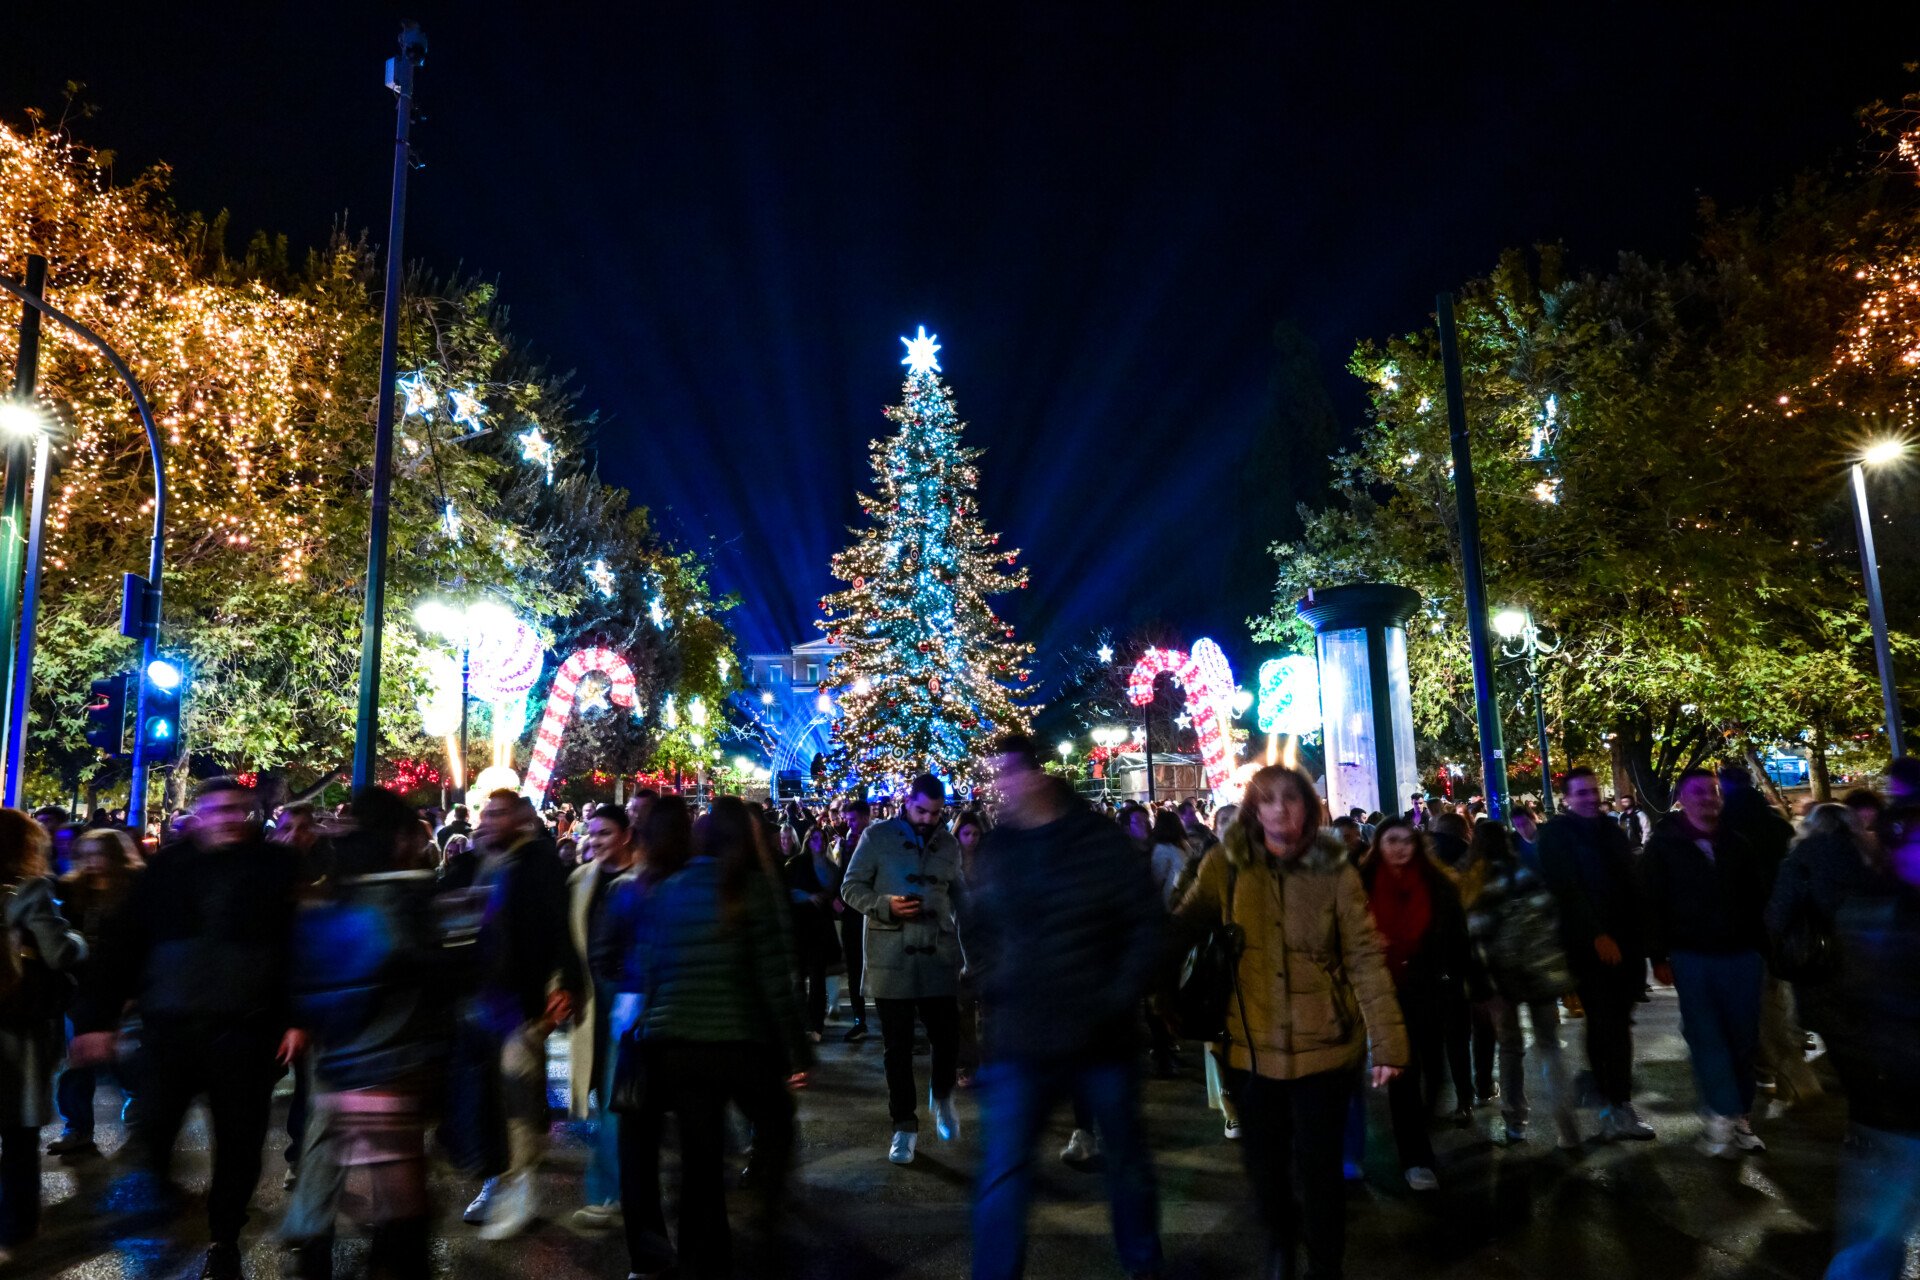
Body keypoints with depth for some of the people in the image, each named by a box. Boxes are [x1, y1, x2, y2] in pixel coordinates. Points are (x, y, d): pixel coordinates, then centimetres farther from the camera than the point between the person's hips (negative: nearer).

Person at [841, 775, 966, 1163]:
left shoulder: (948, 844, 10)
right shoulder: (877, 836, -2)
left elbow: (958, 896, 15)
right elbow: (851, 887, -2)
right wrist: (886, 906, -19)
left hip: (939, 955, 2)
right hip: (891, 957, -2)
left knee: (947, 1036, -1)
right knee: (898, 1046, 6)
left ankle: (942, 1096, 30)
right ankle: (904, 1125, 21)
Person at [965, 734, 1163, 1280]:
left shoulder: (1101, 840, -9)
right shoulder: (995, 847, 1)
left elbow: (1148, 921, -6)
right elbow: (975, 927, 14)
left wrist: (1122, 994, -13)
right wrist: (990, 984, 1)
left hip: (1102, 1037, -1)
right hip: (1019, 1040, 1)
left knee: (1127, 1159, 19)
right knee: (1002, 1176, 0)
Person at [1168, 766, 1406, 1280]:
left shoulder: (1334, 871, -6)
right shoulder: (1226, 865, -5)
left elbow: (1365, 958, -7)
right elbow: (1184, 927, -5)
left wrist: (1388, 1041, -11)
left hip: (1322, 1043, -1)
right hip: (1251, 1043, 1)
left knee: (1318, 1165, 7)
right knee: (1263, 1161, 17)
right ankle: (1280, 1235, 49)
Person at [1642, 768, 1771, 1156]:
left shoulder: (1738, 841, 6)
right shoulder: (1663, 845, -1)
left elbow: (1758, 897, 10)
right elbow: (1653, 903, -3)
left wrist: (1764, 948, 4)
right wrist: (1658, 957, -6)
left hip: (1742, 954, 3)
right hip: (1691, 957, -2)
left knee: (1742, 1038, 7)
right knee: (1706, 1038, -3)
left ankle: (1740, 1115, 19)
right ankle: (1723, 1115, 3)